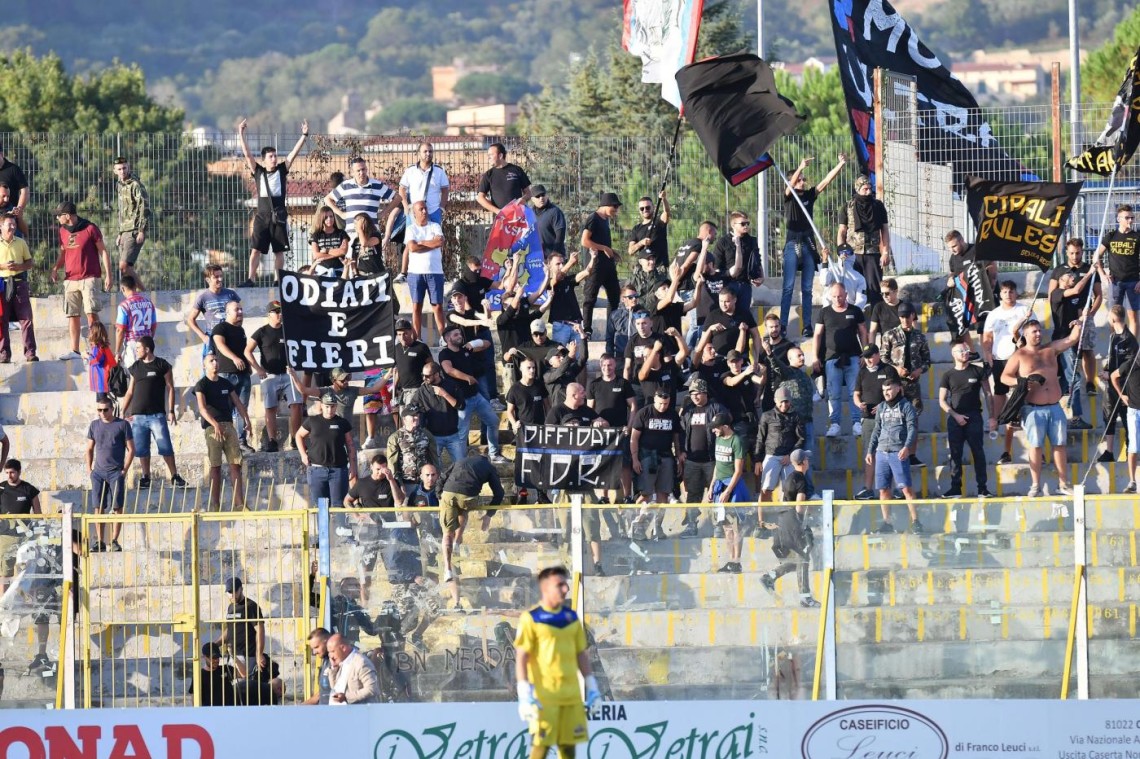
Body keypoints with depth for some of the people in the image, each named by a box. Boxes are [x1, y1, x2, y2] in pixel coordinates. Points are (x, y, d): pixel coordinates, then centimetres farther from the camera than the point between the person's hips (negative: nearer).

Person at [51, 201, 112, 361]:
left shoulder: (90, 229, -6)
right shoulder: (63, 231, 11)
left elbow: (103, 252, -1)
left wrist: (108, 275, -5)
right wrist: (55, 268, 3)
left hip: (88, 278, -5)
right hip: (70, 280, 5)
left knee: (91, 312, -13)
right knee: (72, 315, 3)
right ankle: (74, 351, 7)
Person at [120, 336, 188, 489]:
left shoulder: (163, 366, 0)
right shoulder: (135, 368, 12)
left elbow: (170, 388, 0)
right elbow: (130, 392, 15)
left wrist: (171, 411, -6)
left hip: (157, 414, -4)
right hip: (138, 416, 4)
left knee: (165, 447, -8)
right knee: (141, 449, 3)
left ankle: (175, 477, -1)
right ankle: (146, 478, 12)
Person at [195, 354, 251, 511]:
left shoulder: (226, 383, 16)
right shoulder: (202, 385, -2)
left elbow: (238, 403, 13)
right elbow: (202, 408, -15)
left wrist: (247, 419, -4)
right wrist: (215, 424, -30)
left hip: (228, 425, 5)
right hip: (212, 427, -5)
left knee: (236, 464, -1)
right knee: (215, 466, -5)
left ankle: (239, 502, -2)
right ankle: (215, 504, -3)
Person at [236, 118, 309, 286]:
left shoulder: (282, 170, 7)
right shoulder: (258, 171, 6)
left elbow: (294, 153, 2)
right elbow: (247, 154, 2)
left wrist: (304, 135, -5)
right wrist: (241, 134, -4)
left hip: (279, 216, 0)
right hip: (262, 216, 0)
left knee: (279, 250, 5)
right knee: (255, 249, -5)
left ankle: (278, 279, 11)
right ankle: (251, 279, -6)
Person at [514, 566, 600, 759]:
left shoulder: (571, 618, 13)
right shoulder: (531, 619, -5)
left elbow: (581, 654, 19)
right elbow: (521, 658, -7)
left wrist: (592, 687, 15)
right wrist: (525, 694, -15)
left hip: (571, 696, 5)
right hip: (544, 697, -5)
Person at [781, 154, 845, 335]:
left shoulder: (809, 195, 11)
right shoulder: (789, 196, 1)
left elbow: (826, 181, 5)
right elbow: (791, 185, -20)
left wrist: (841, 165, -6)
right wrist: (801, 167, -36)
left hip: (808, 244, 4)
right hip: (792, 243, -4)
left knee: (807, 288, 4)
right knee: (788, 287, -9)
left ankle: (807, 326, 5)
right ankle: (782, 325, -10)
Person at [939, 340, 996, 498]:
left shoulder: (978, 371, 6)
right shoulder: (948, 376, 8)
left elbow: (988, 394, 6)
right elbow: (942, 400, 6)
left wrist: (992, 417, -1)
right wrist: (955, 415, -8)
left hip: (974, 417, -1)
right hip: (955, 418, 1)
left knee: (978, 452, -5)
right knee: (955, 454, 0)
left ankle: (982, 488, -3)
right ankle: (955, 488, 3)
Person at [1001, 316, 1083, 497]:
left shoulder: (1051, 349, 12)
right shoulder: (1019, 356, 3)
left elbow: (1072, 339, 10)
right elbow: (1004, 377, 2)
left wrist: (1078, 324, -8)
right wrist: (1020, 382, -14)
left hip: (1055, 406, 3)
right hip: (1034, 409, -3)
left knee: (1060, 445, 4)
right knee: (1036, 446, -4)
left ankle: (1063, 484, 10)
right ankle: (1035, 486, 1)